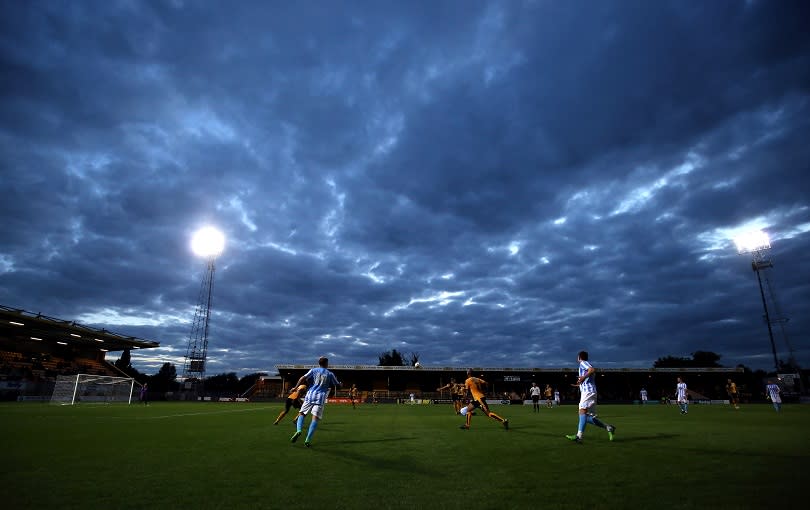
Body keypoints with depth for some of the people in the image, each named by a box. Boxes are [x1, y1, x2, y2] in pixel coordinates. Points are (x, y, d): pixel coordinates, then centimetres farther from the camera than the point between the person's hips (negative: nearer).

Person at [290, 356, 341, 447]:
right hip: (320, 398, -1)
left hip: (310, 396, 1)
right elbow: (338, 385, 16)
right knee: (315, 418, -4)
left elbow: (303, 378, -5)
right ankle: (308, 440, -13)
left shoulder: (313, 370, 10)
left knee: (301, 413, 12)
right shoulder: (330, 374, 10)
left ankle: (298, 430, -13)